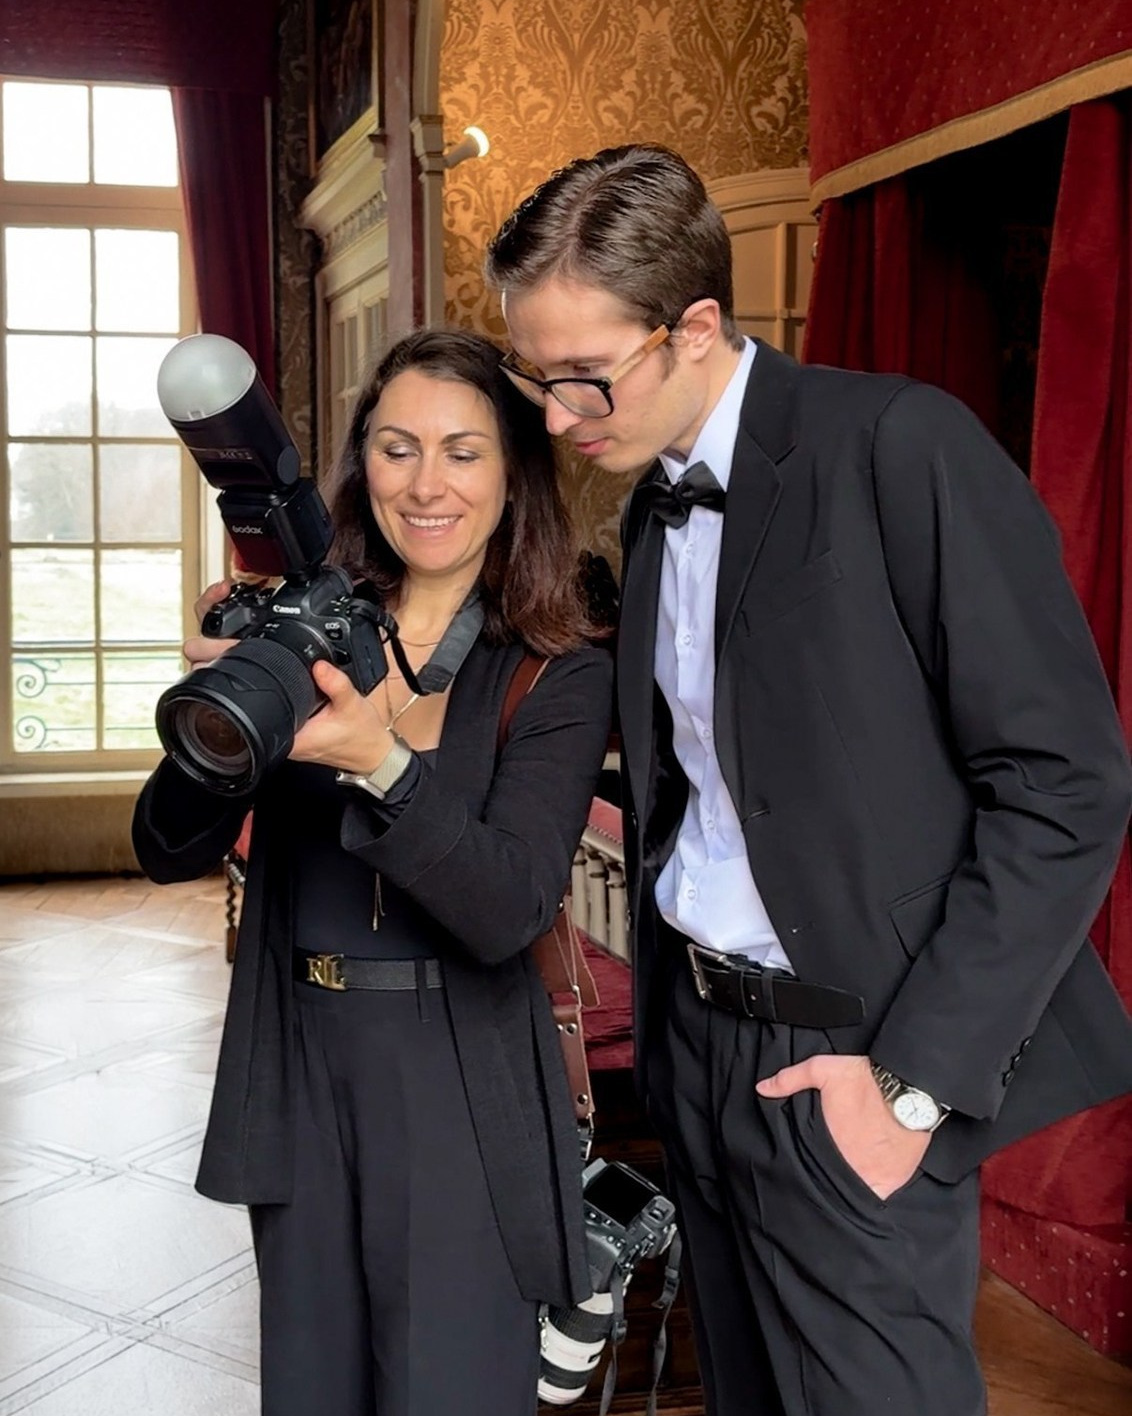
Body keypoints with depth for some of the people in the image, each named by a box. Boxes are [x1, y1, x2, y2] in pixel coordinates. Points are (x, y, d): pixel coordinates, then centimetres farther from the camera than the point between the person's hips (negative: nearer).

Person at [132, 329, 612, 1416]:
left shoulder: (561, 675, -8)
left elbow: (509, 912, -19)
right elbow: (169, 853, -3)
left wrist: (379, 757, -35)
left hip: (460, 1090, -3)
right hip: (296, 1071, 4)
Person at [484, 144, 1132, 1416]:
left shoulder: (898, 446, -14)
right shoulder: (652, 503, 9)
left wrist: (919, 1076, -16)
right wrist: (663, 1016, 3)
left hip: (843, 1061, -7)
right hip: (697, 1039, 7)